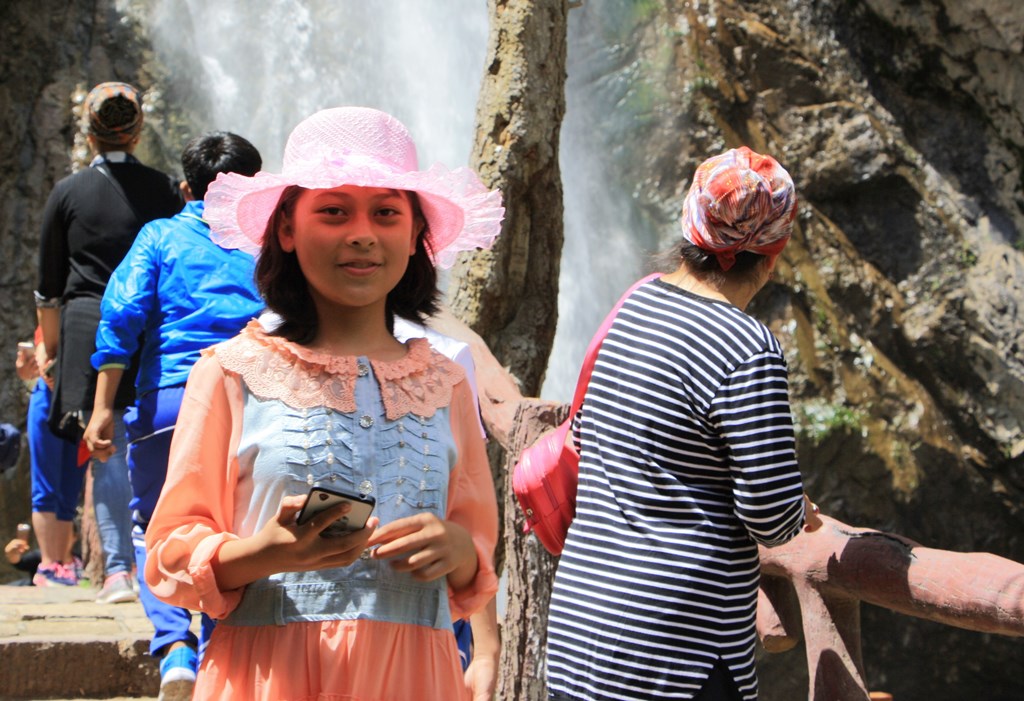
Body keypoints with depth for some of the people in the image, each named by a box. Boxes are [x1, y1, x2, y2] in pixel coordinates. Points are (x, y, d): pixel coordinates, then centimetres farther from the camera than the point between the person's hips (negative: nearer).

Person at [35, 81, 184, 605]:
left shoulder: (67, 193, 2)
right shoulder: (164, 189, 3)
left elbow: (48, 285, 7)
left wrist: (50, 346, 17)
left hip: (88, 329, -1)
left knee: (106, 452, 2)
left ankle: (117, 569, 0)